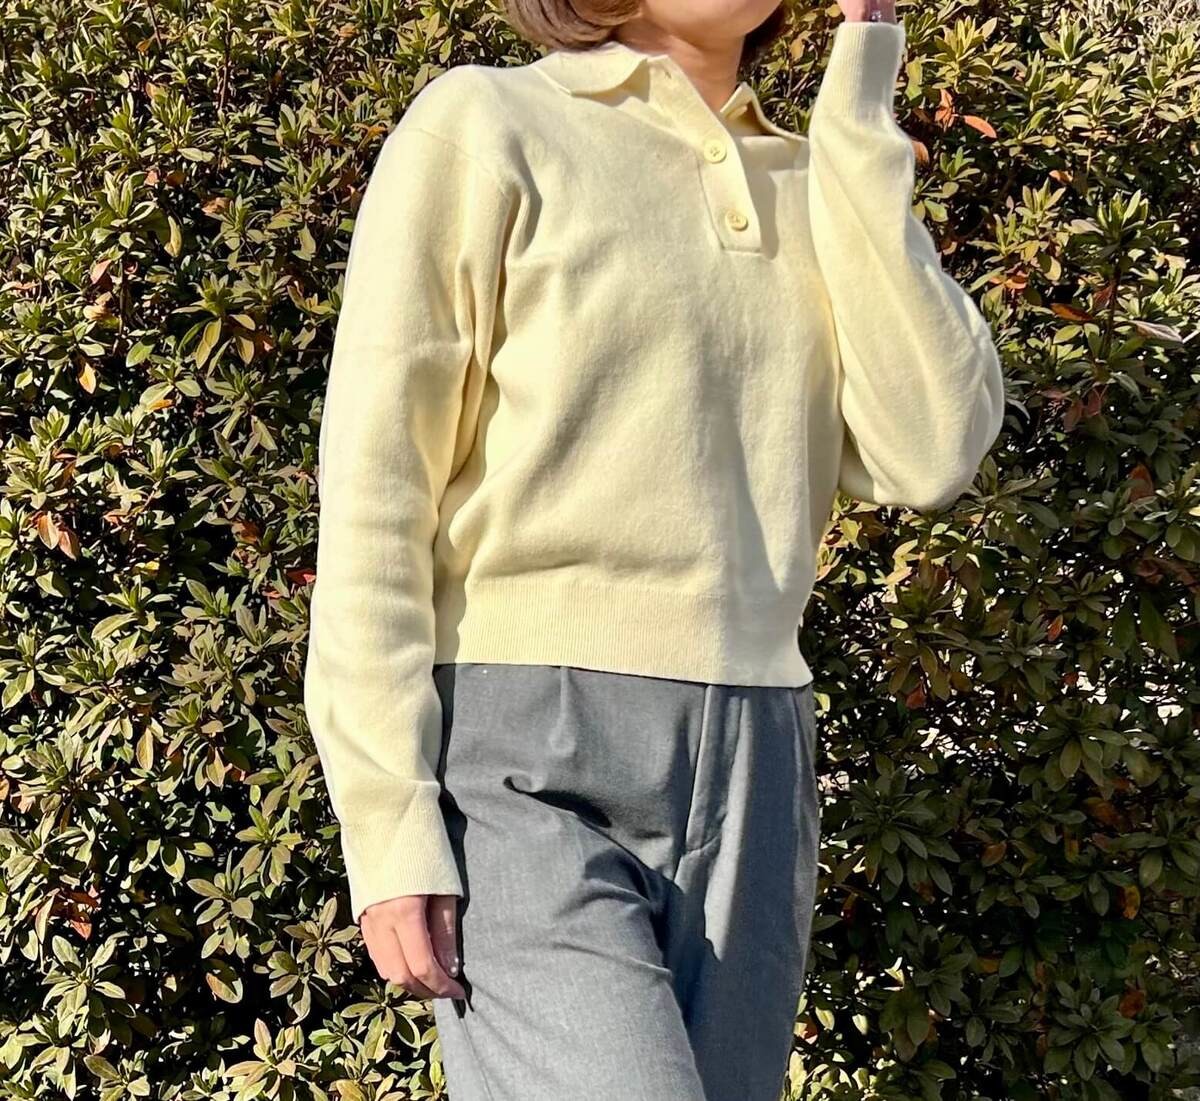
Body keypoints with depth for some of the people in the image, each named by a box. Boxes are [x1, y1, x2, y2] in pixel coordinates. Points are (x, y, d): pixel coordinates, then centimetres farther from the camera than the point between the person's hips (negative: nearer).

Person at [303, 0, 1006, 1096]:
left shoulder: (809, 184, 16)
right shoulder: (483, 125, 1)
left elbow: (931, 453, -1)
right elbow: (374, 496, -3)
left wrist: (858, 109, 1)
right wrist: (388, 827, -11)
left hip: (751, 776, 5)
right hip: (528, 764, -5)